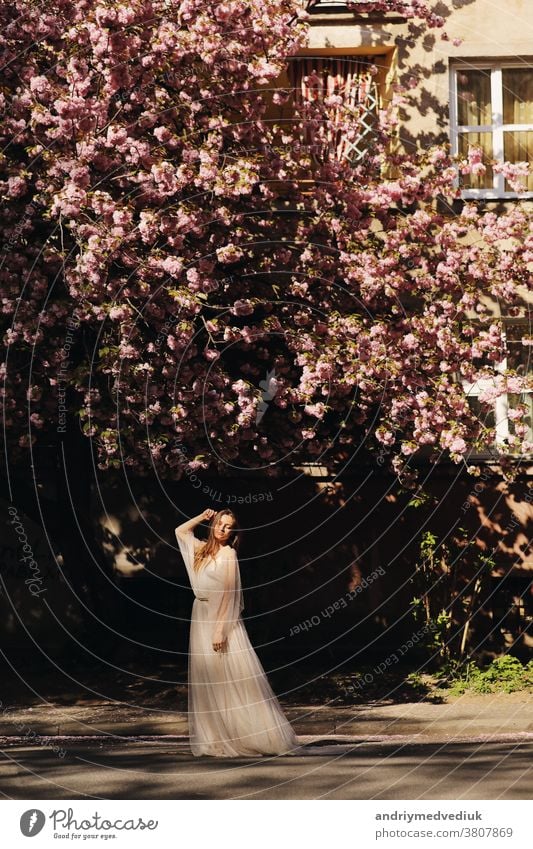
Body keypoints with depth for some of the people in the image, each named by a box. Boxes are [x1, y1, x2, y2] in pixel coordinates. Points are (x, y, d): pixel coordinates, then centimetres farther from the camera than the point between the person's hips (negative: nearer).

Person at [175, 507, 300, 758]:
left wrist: (220, 629, -21)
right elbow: (180, 531, 28)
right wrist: (202, 517, 12)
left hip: (221, 617, -7)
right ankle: (218, 739, 8)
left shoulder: (228, 554, -9)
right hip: (201, 618, 7)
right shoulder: (204, 549, 11)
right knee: (209, 682, 6)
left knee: (232, 679, -8)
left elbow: (228, 595, -15)